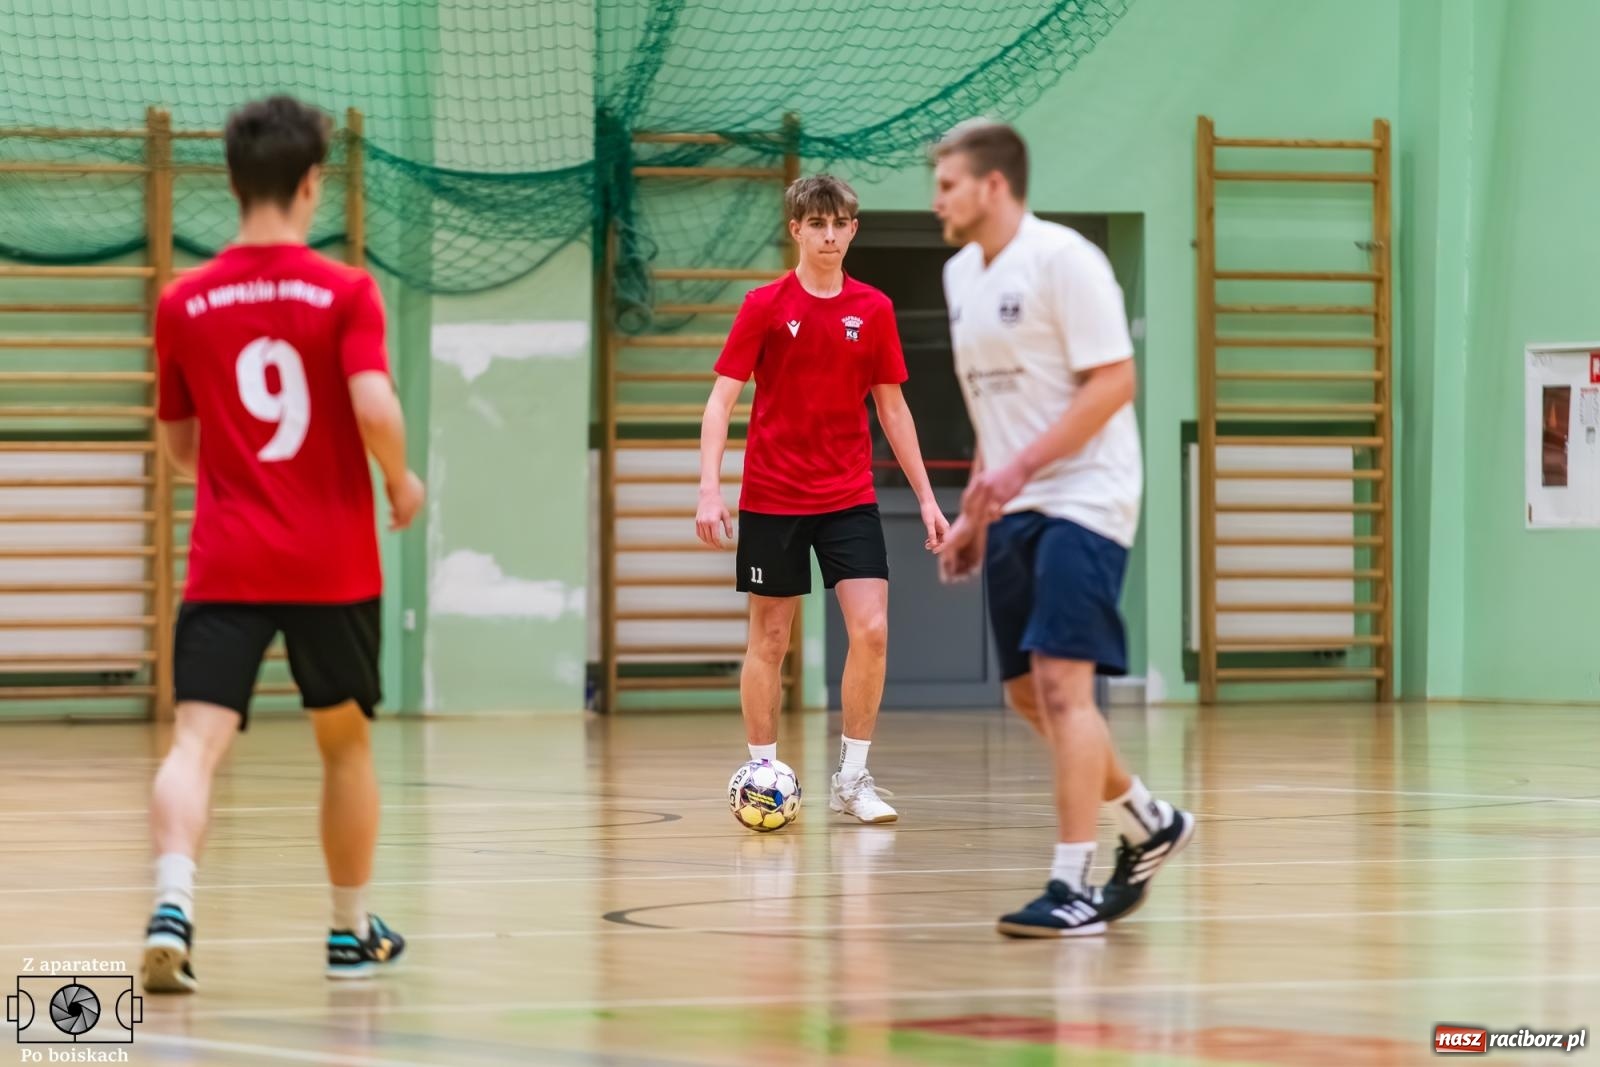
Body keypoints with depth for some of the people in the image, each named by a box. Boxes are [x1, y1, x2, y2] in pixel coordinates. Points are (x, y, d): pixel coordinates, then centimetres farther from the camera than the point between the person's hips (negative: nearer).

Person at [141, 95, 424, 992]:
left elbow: (179, 442, 13)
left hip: (225, 563, 1)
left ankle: (173, 904, -33)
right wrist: (402, 483, 1)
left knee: (199, 739, -9)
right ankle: (353, 930, 29)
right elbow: (374, 406, -18)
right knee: (346, 740, 18)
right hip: (334, 562, -1)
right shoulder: (347, 292, -6)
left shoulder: (185, 303, 3)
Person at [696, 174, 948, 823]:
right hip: (771, 497, -2)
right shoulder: (765, 306, -4)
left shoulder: (873, 310, 3)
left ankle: (852, 778, 0)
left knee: (872, 630, -10)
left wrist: (926, 497, 8)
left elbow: (892, 408, 11)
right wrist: (710, 489, -16)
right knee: (770, 639, 4)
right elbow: (721, 400, -5)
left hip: (849, 497, 2)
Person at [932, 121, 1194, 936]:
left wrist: (1021, 466, -24)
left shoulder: (1061, 259, -12)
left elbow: (1113, 381, -18)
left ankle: (1074, 887, -15)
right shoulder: (962, 274, 13)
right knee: (1028, 694, 9)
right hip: (1013, 511, 9)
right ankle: (1149, 826, 29)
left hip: (1083, 499, -9)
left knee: (1061, 682, -16)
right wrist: (974, 512, 18)